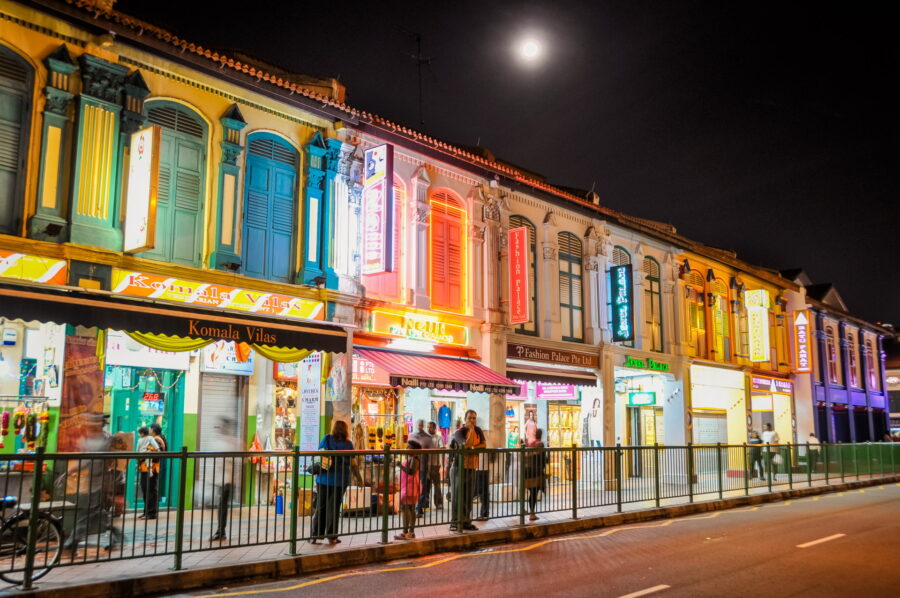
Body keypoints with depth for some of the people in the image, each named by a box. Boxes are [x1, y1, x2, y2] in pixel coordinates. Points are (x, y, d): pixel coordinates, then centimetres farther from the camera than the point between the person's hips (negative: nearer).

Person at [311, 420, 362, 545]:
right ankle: (331, 536, 9)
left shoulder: (326, 439, 1)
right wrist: (358, 479, 12)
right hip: (340, 480, -1)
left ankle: (315, 536, 11)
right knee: (334, 508, 6)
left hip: (323, 478, 1)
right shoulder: (348, 444, -1)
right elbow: (353, 464, 1)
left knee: (320, 507, 9)